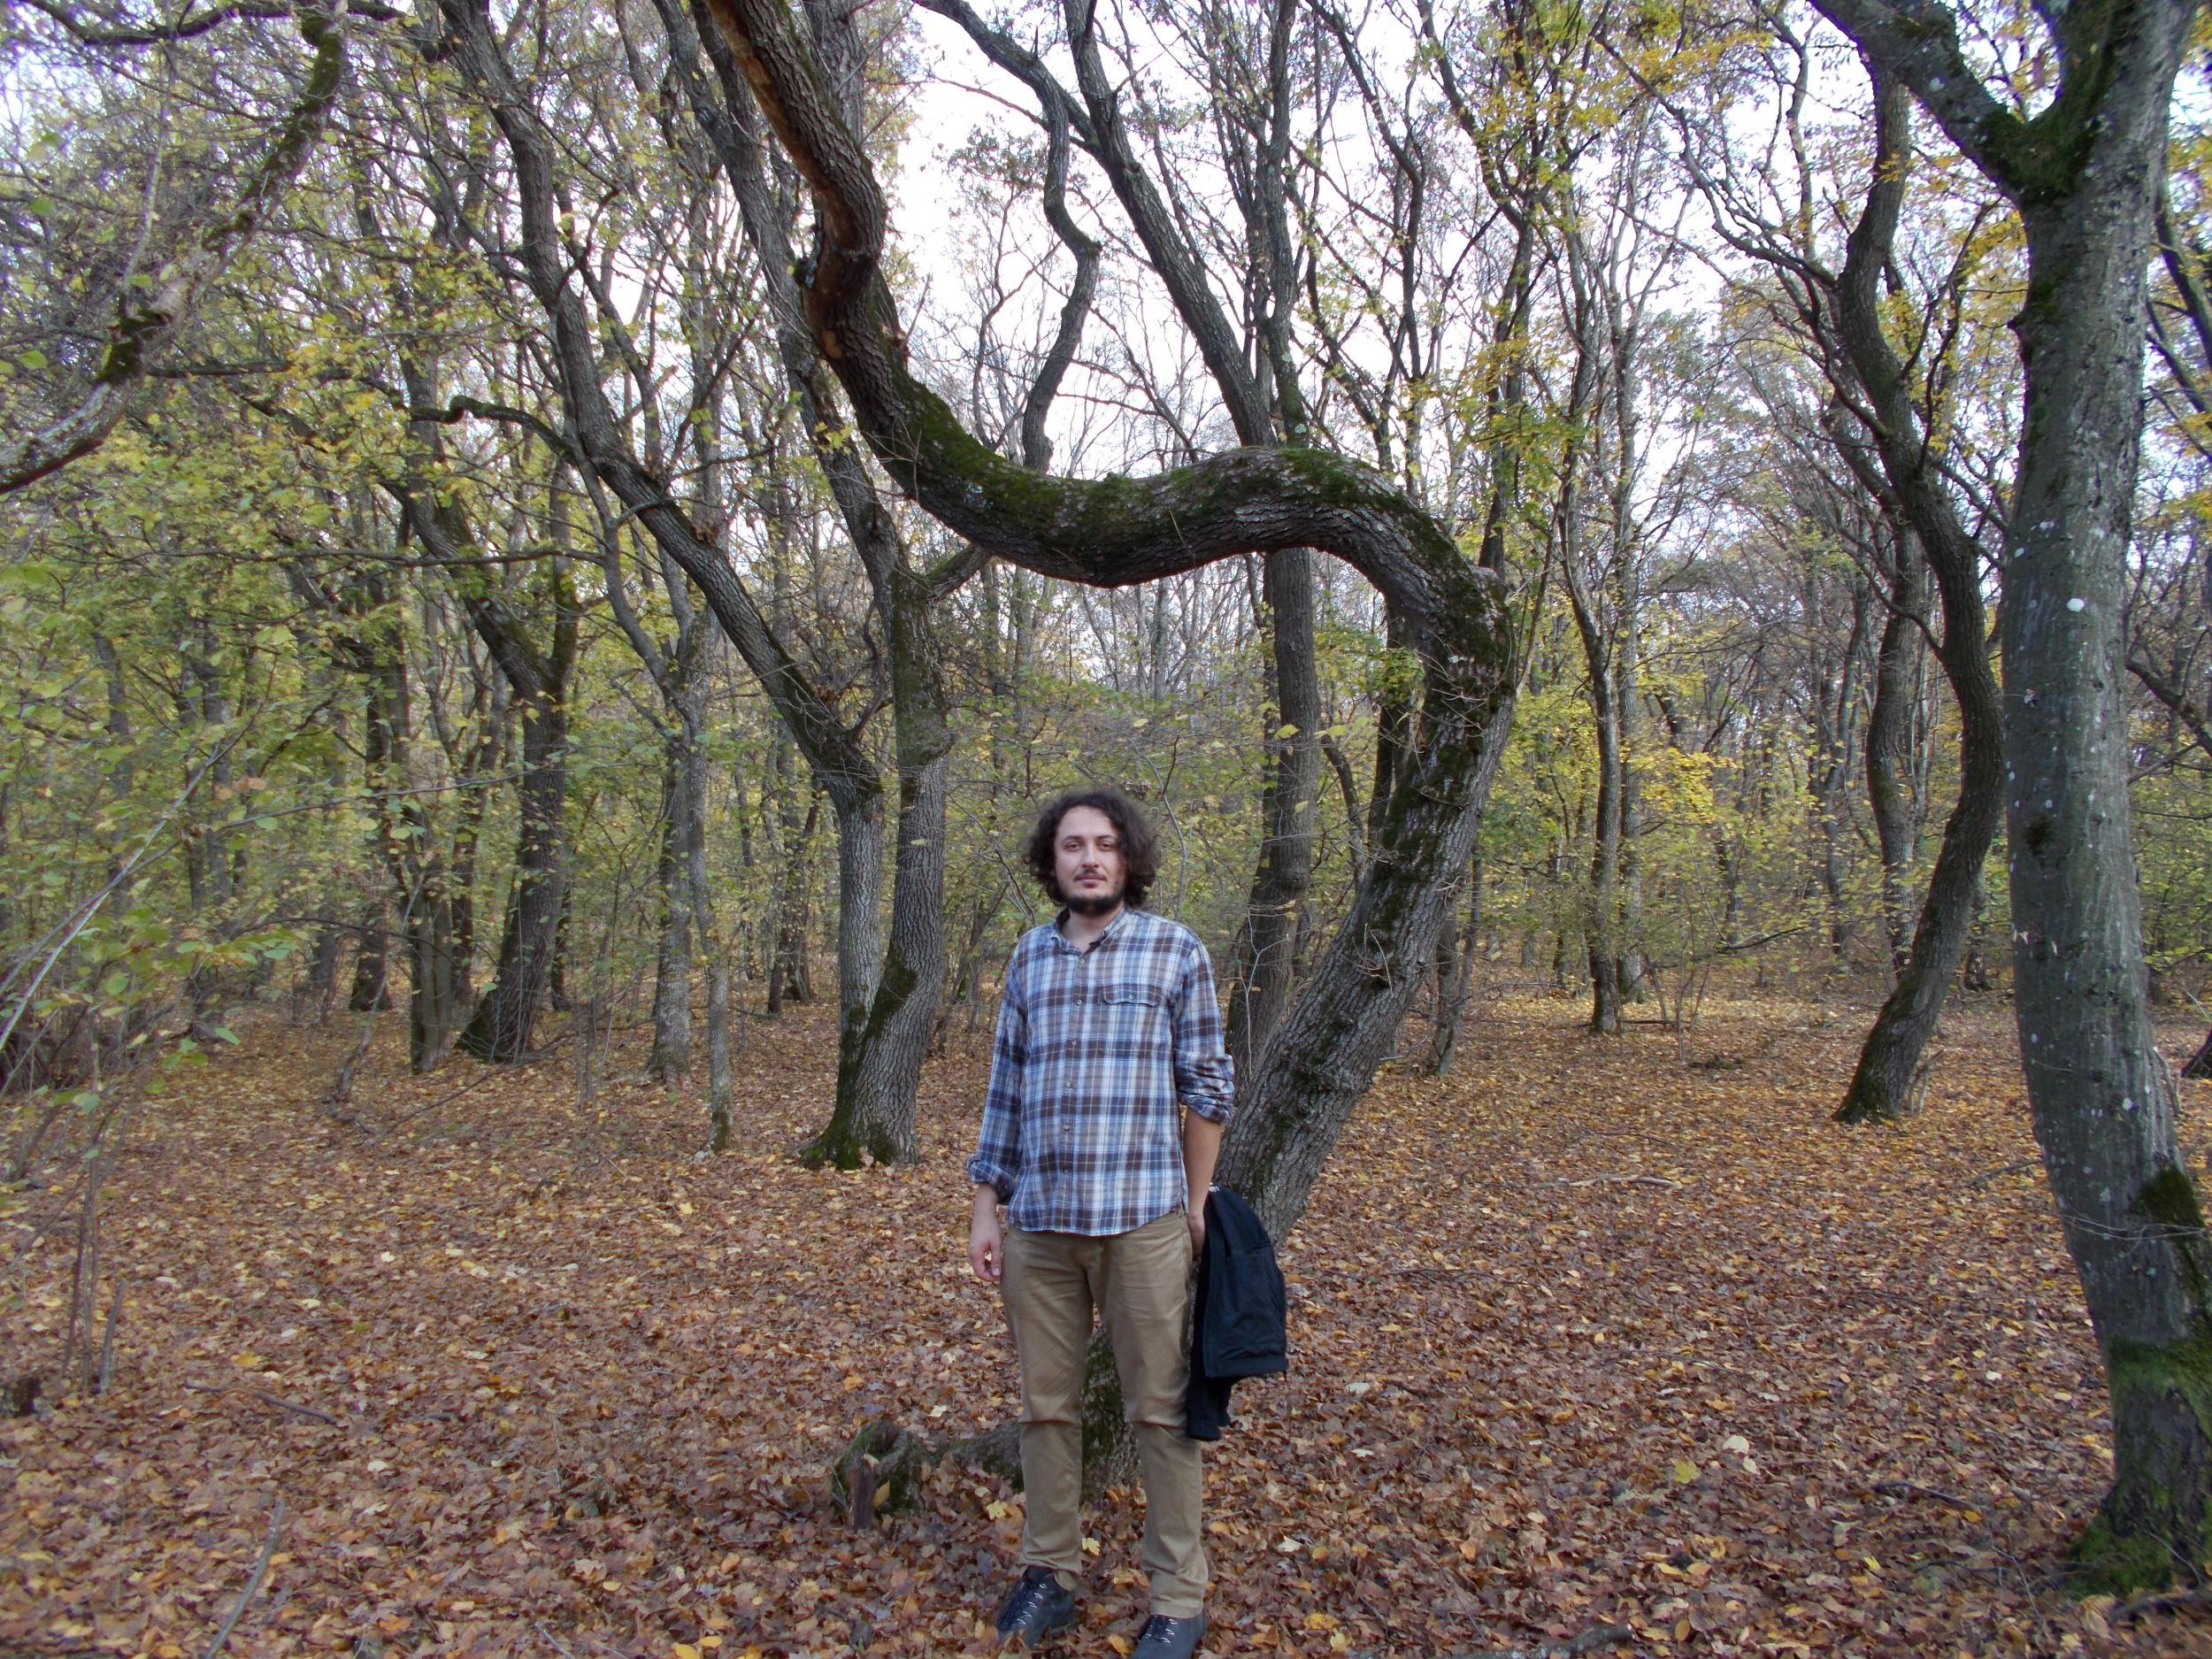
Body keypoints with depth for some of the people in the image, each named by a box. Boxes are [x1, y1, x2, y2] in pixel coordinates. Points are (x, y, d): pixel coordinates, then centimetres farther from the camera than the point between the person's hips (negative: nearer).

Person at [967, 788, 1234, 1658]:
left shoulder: (1176, 950, -1)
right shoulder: (1029, 957, 9)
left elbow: (1206, 1087, 2)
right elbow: (1006, 1087, 11)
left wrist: (1196, 1202, 2)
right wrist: (985, 1208, 9)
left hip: (1140, 1219, -3)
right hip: (1037, 1220, 4)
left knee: (1159, 1412, 6)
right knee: (1046, 1406, 14)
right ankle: (1049, 1573, 31)